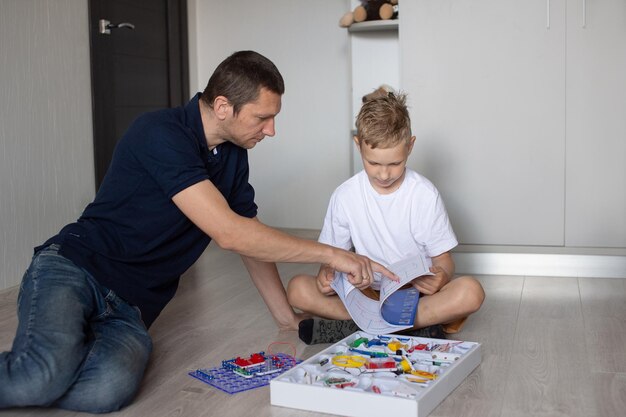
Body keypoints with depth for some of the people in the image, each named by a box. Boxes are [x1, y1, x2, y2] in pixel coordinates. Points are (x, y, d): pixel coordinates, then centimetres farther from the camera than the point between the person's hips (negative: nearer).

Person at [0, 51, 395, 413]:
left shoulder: (234, 156, 7)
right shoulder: (162, 133, -18)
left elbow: (253, 239, 18)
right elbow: (230, 234, -24)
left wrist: (288, 317, 18)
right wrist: (330, 254, -17)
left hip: (130, 308, 6)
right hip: (73, 268, -6)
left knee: (113, 388, -26)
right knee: (49, 371, -35)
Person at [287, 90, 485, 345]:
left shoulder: (425, 195, -6)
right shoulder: (345, 196, -2)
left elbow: (443, 259, -2)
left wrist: (441, 277, -26)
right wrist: (327, 273, -19)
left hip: (416, 292, -1)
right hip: (366, 292, 1)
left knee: (471, 292, -31)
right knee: (298, 289, -21)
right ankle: (421, 322, -26)